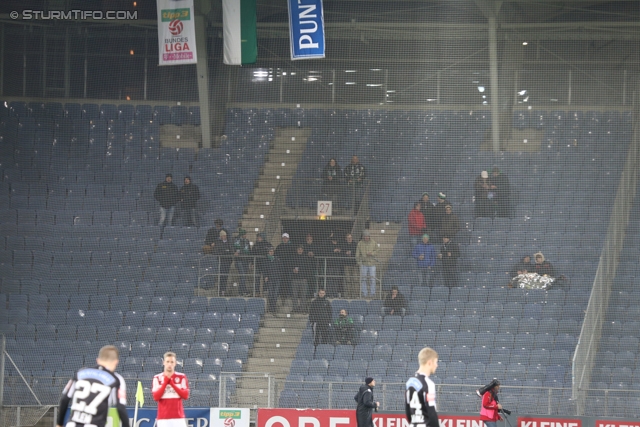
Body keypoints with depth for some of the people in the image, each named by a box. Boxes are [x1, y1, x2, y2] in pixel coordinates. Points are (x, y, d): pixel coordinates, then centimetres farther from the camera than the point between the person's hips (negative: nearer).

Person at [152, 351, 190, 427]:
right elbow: (156, 397, -5)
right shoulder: (157, 378, 6)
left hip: (178, 417, 0)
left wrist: (171, 383, -9)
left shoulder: (181, 377, 6)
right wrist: (165, 381, -9)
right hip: (163, 418, 0)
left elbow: (185, 396, -4)